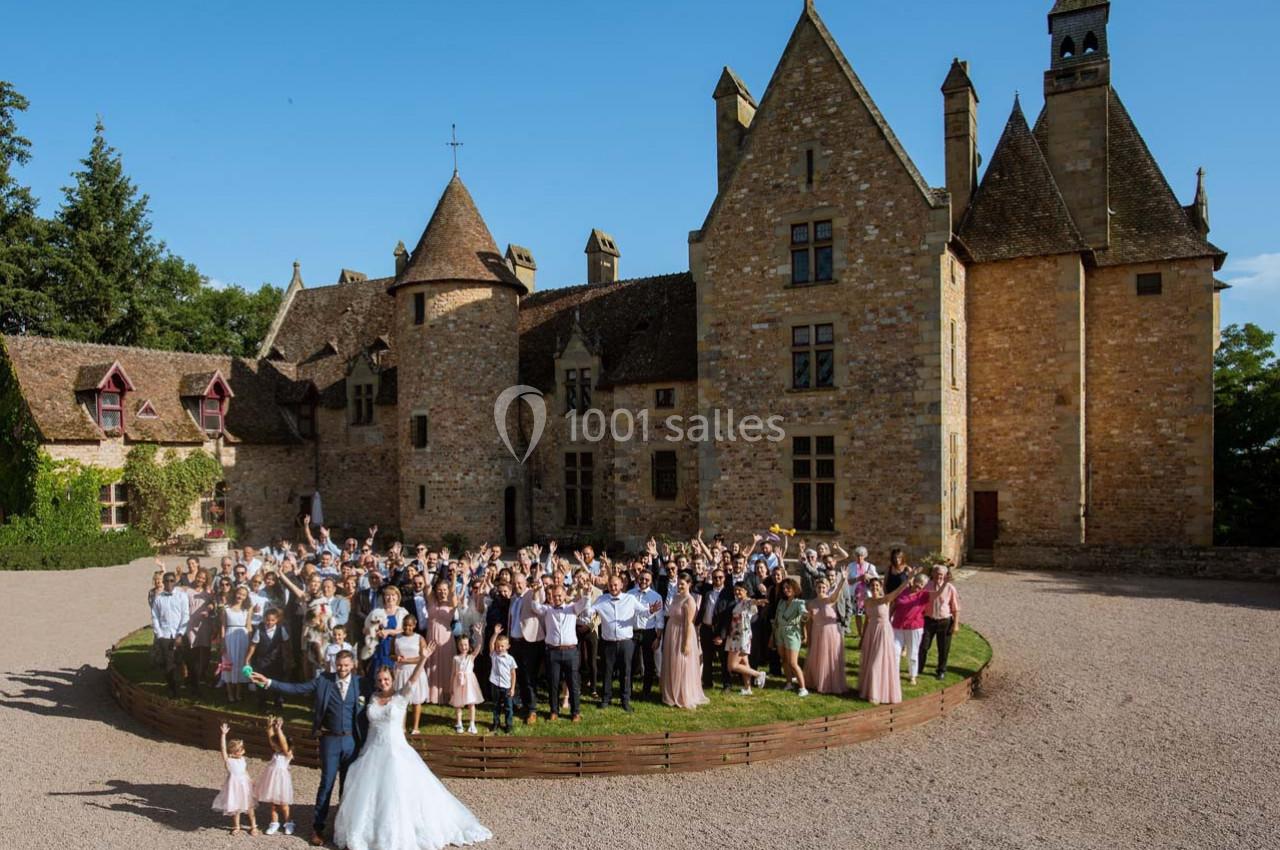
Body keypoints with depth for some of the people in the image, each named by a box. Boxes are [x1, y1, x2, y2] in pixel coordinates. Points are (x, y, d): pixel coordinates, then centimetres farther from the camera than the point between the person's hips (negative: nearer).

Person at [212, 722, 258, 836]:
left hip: (245, 784, 3)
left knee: (249, 806, 10)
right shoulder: (227, 760, -15)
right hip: (234, 786, -3)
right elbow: (223, 748, -29)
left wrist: (251, 781, 10)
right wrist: (223, 734, -38)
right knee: (235, 807, 9)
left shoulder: (242, 759, -1)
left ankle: (253, 826, 24)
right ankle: (236, 826, 30)